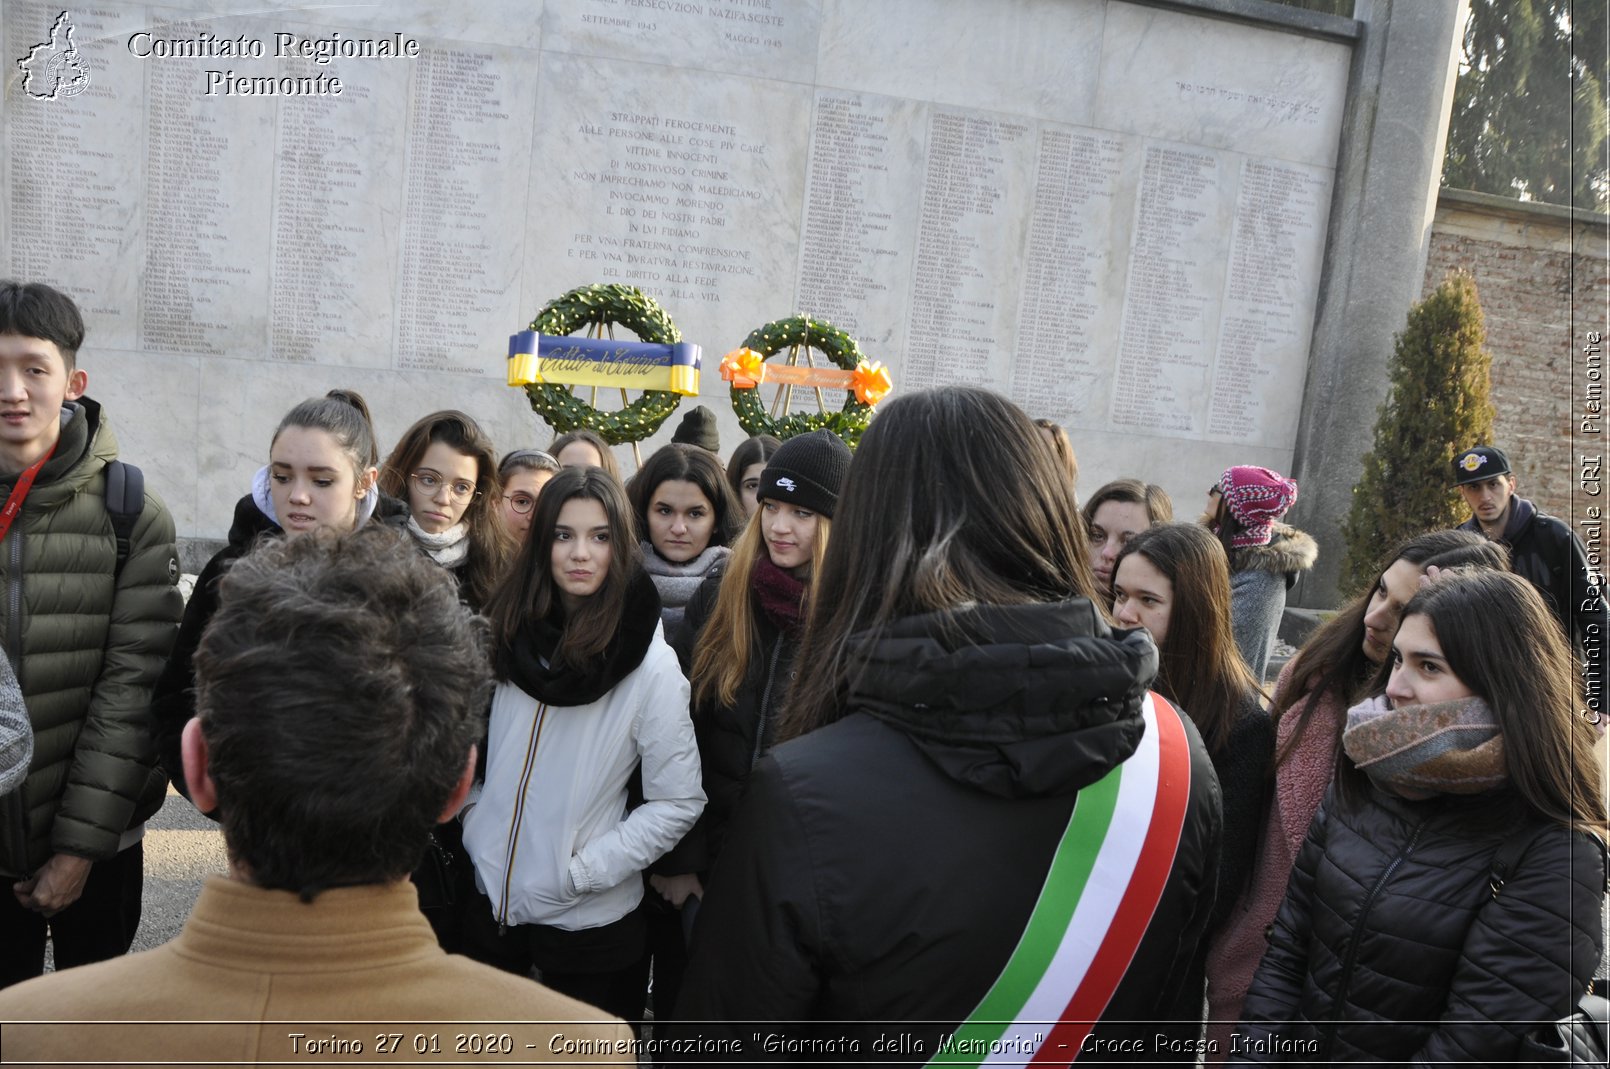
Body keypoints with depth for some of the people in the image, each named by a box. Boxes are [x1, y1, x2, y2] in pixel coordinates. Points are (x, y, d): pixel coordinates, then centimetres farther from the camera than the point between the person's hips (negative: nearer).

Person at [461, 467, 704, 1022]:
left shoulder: (650, 663, -16)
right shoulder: (508, 633, -3)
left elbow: (679, 803, -14)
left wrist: (583, 870, -16)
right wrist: (474, 820, 0)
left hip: (590, 920, -4)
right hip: (490, 900, 4)